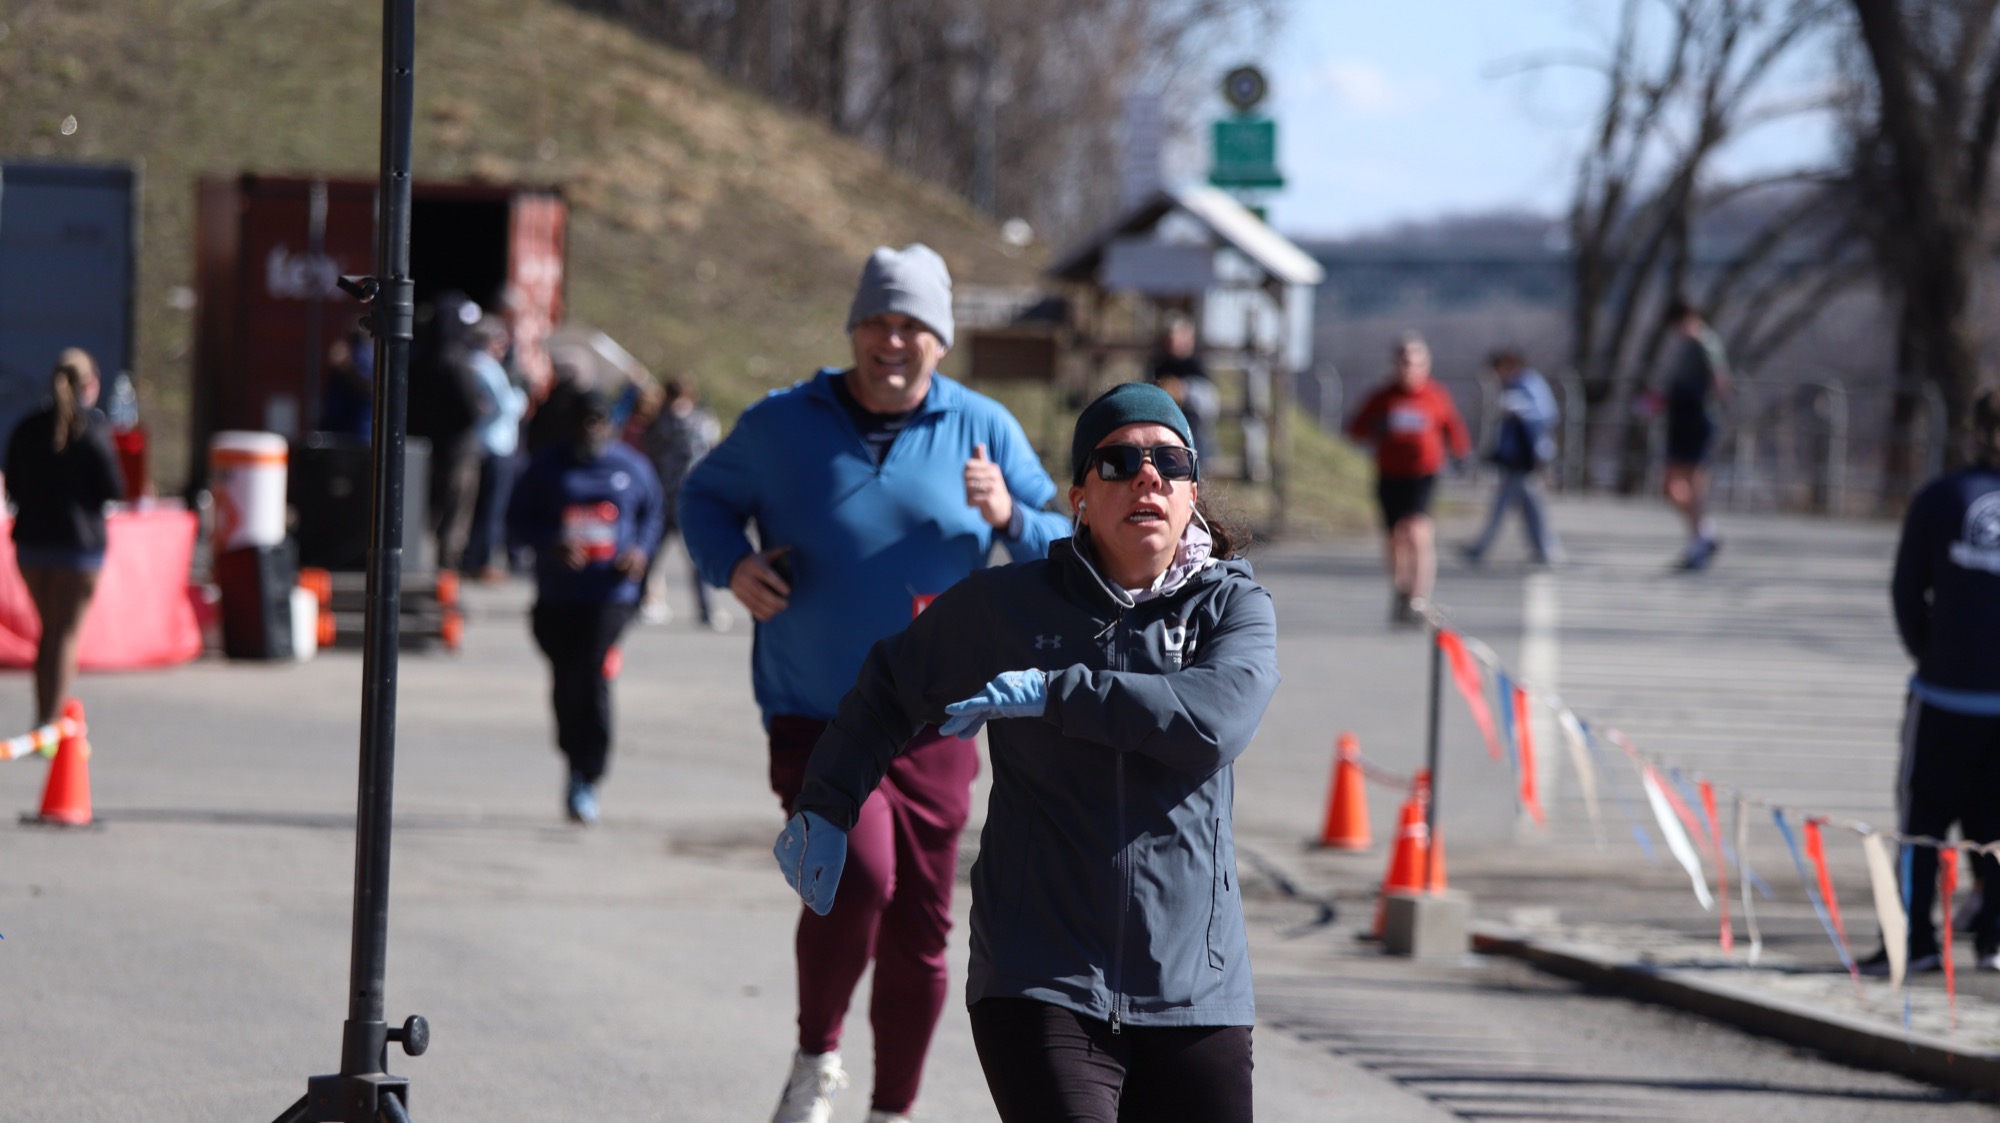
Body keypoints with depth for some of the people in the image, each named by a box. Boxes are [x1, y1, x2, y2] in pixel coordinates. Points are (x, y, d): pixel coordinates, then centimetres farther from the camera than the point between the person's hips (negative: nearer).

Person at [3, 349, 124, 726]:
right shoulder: (92, 427, -10)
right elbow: (113, 489, -10)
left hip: (30, 539, 5)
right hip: (78, 540, -5)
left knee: (48, 631, 18)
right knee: (67, 635, -1)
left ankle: (43, 718, 19)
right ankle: (54, 722, -6)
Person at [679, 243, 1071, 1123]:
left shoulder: (982, 430, 2)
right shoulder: (781, 425, 2)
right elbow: (705, 496, 18)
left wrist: (1008, 516, -15)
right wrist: (730, 564, -2)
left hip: (933, 728, 2)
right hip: (813, 721, -2)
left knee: (918, 933, 6)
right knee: (859, 876, -25)